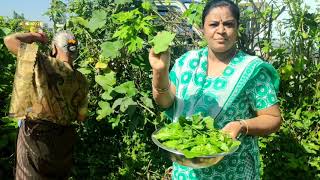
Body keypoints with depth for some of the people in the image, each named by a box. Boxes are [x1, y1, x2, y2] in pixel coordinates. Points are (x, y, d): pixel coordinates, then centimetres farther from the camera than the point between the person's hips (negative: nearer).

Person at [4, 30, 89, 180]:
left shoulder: (41, 62, -15)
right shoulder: (81, 81, -4)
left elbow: (9, 40, -8)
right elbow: (81, 117, 2)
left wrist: (36, 36, 5)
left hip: (34, 136, -3)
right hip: (63, 139, 4)